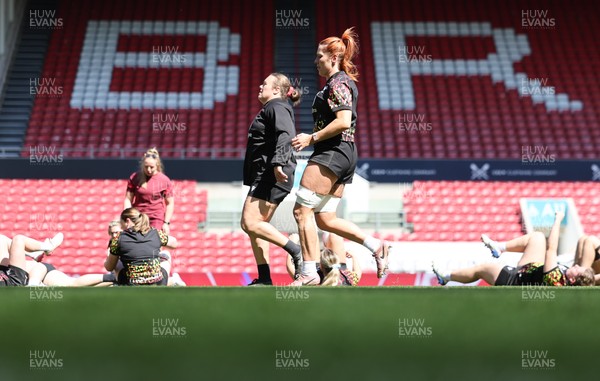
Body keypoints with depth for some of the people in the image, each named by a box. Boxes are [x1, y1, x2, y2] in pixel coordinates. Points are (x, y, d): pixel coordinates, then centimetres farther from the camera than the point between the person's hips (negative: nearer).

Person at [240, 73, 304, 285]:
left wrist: (278, 163, -35)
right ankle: (264, 278, 7)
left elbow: (286, 134, -24)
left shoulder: (277, 107, -8)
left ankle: (297, 251, -13)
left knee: (250, 223, -16)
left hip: (272, 176, -11)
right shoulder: (270, 109, 25)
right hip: (264, 177, 11)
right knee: (255, 225, 8)